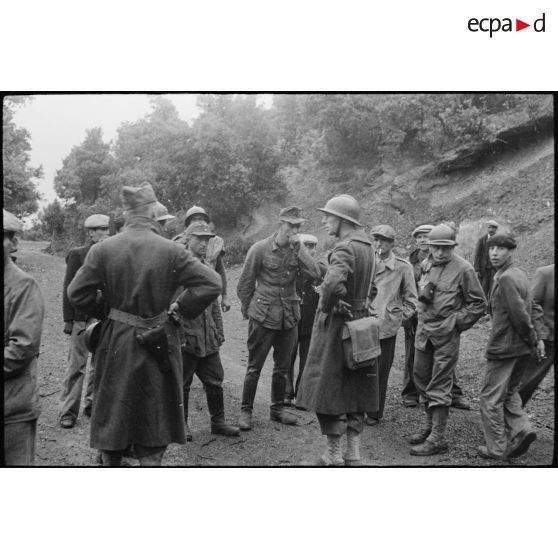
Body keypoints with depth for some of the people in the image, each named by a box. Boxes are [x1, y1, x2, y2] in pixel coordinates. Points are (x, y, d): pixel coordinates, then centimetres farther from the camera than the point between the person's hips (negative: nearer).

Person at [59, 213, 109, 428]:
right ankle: (68, 412, 9)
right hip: (82, 319, -5)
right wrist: (68, 319, -8)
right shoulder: (77, 254, -4)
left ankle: (92, 404, 25)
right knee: (76, 366, 0)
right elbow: (68, 289, -5)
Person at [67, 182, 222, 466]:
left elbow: (77, 293, -5)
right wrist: (181, 308, -3)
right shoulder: (171, 251, -11)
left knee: (113, 417, 18)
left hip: (116, 344, 2)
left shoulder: (103, 249, -7)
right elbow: (212, 283, -14)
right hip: (157, 344, -2)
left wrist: (105, 311, 9)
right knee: (154, 418, 13)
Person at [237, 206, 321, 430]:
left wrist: (299, 248, -16)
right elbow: (244, 284, 0)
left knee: (282, 367, 13)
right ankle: (246, 411, 17)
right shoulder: (260, 249, -7)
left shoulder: (297, 249, 3)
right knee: (254, 367, 3)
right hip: (263, 317, -4)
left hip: (289, 317, 4)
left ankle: (277, 408, 29)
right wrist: (248, 311, 4)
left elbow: (314, 275, -12)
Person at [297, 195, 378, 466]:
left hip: (336, 323, -9)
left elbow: (332, 283, -36)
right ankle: (353, 452, 24)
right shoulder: (366, 245, 9)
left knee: (327, 388, 4)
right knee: (354, 389, 15)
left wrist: (326, 307, -19)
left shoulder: (344, 248, -19)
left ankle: (333, 455, 13)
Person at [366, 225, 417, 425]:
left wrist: (400, 316, 0)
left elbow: (411, 298, 9)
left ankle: (375, 414, 19)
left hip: (386, 327, -1)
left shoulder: (402, 267, 2)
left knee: (380, 373, 6)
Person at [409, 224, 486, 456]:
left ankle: (438, 439, 4)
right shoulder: (426, 264, 8)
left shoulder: (463, 269, -11)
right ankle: (431, 425, 30)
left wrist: (456, 322, -9)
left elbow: (478, 303, -5)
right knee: (421, 378, 14)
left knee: (440, 385, -3)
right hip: (424, 330, 7)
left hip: (446, 334, -7)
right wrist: (421, 319, 9)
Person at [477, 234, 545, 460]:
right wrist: (537, 337, 10)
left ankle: (496, 449, 10)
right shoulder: (519, 275, 12)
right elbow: (535, 308, 16)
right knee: (508, 392, 22)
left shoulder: (506, 278, -19)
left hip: (503, 347, -9)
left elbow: (520, 314, -23)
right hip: (521, 349, 9)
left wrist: (532, 340, -9)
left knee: (490, 398, 3)